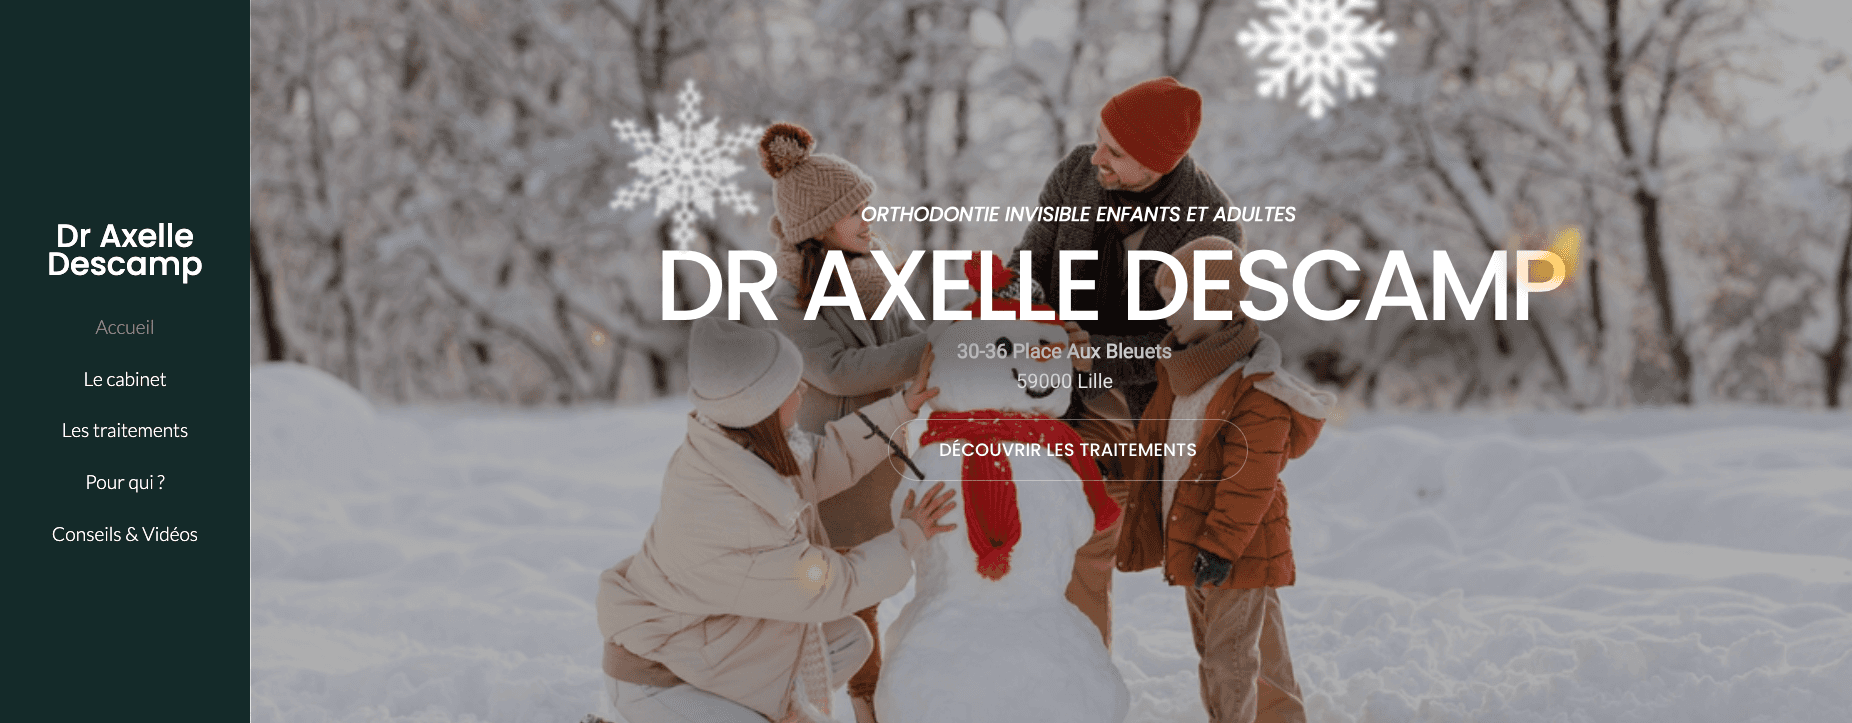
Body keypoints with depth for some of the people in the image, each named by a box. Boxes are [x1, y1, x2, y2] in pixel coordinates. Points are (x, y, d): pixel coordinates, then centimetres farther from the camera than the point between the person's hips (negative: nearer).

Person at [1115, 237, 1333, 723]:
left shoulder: (1257, 391, -21)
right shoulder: (1180, 369, 8)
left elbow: (1249, 483, -23)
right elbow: (1155, 449, 21)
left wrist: (1220, 546, -24)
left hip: (1238, 553, -10)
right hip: (1190, 544, 10)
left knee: (1229, 658, -4)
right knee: (1211, 654, 19)